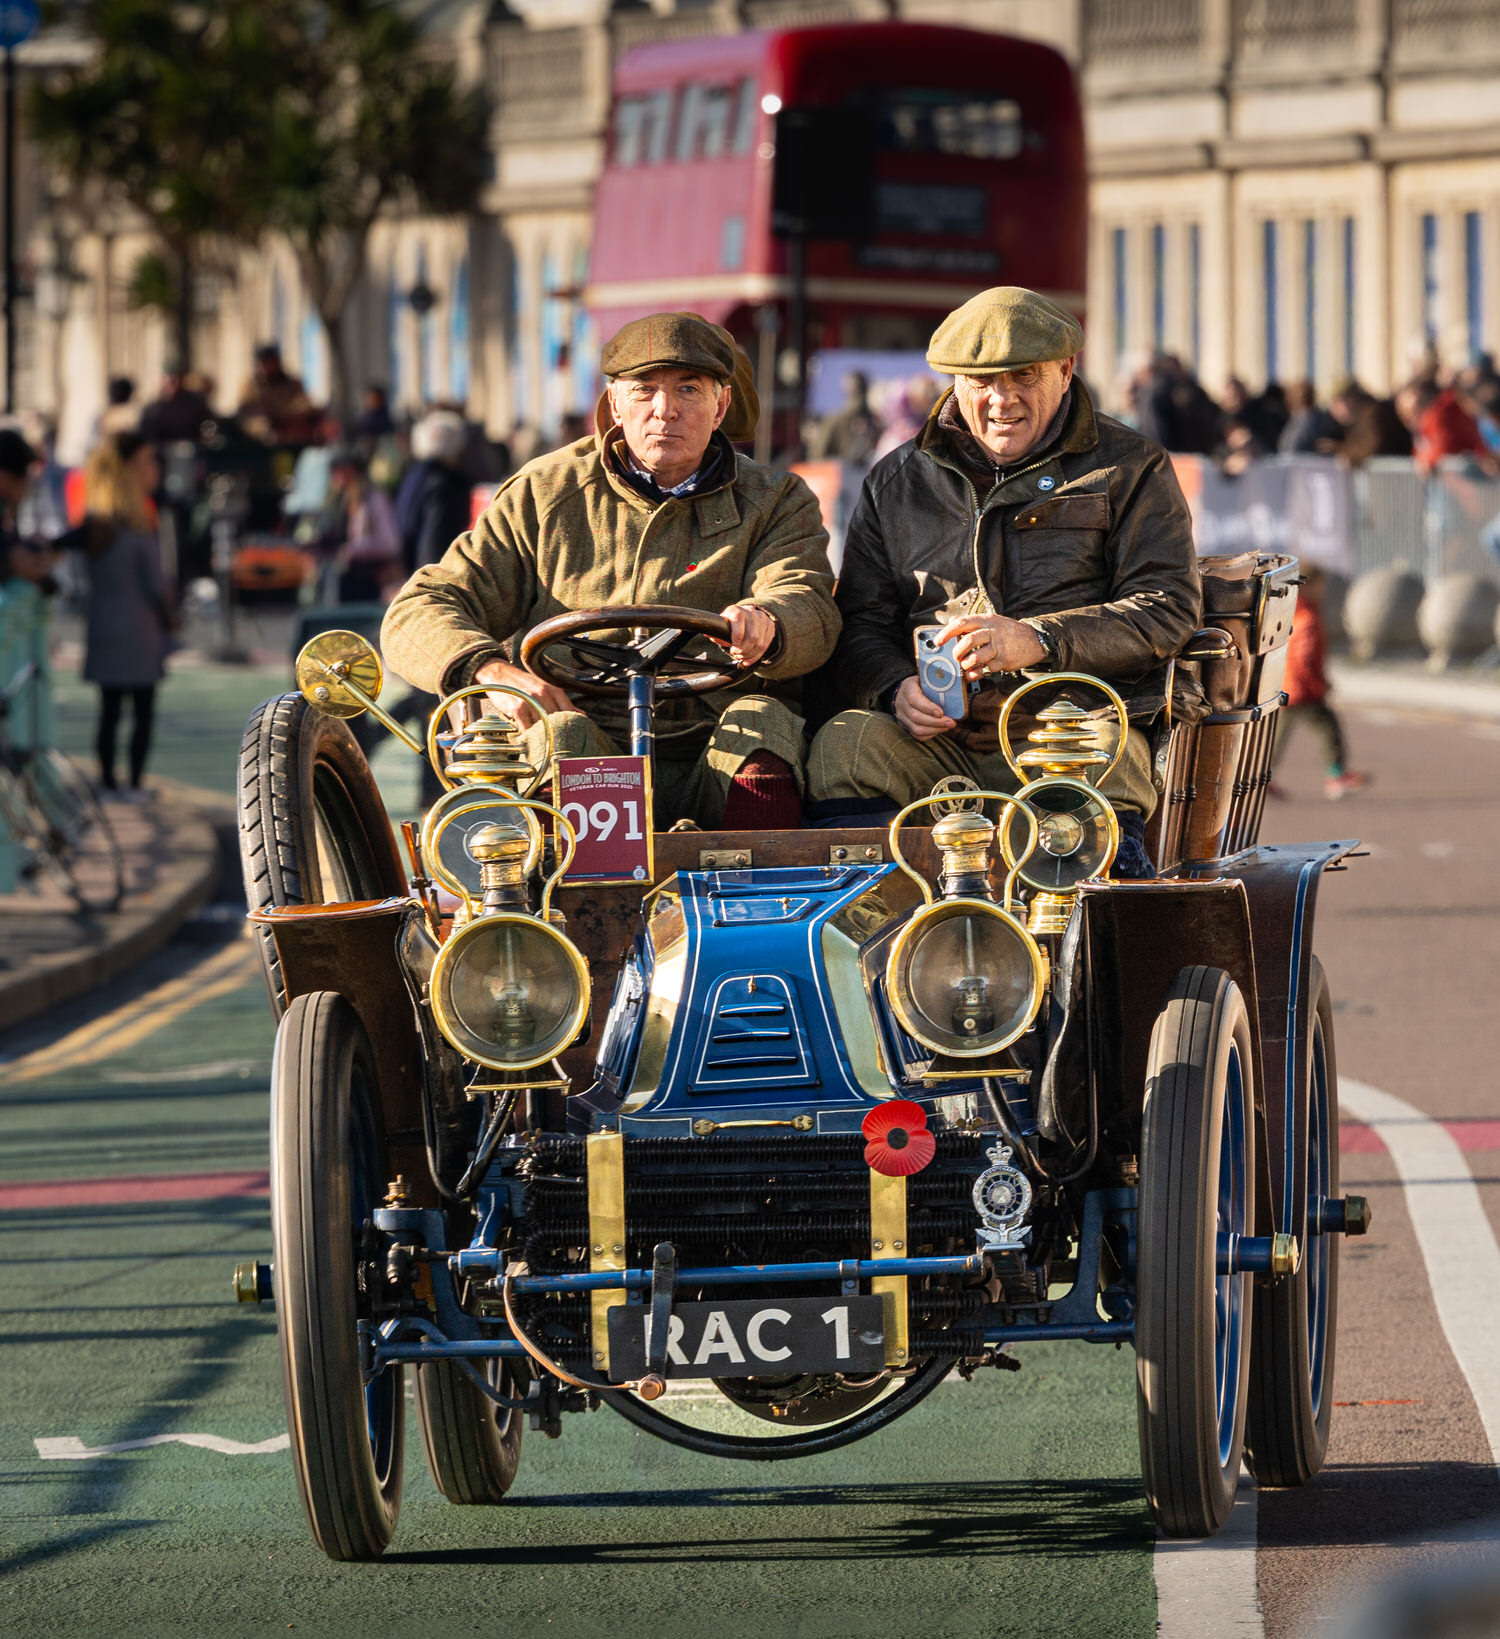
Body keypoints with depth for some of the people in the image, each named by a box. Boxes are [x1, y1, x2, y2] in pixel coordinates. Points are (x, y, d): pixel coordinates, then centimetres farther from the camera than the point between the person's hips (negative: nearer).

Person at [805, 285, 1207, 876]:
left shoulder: (1129, 469, 13)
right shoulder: (898, 481, 22)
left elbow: (1170, 608, 1)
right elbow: (859, 623, 19)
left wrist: (1037, 640, -14)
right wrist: (895, 688, -7)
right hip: (939, 734, 3)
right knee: (843, 746, -29)